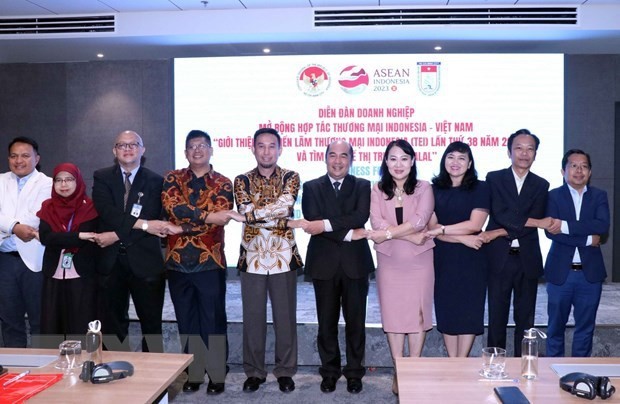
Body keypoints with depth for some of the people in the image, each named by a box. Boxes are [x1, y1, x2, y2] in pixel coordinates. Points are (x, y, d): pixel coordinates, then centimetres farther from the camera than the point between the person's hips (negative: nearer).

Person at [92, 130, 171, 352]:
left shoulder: (155, 181, 3)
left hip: (145, 261, -1)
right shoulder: (102, 177, 6)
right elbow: (106, 212, -10)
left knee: (152, 322, 5)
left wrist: (117, 235, -14)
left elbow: (154, 220, -8)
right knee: (112, 323, 10)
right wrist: (142, 224, -21)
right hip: (111, 260, 1)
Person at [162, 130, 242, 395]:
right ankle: (193, 374, 25)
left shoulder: (223, 184, 2)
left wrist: (181, 227, -15)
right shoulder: (172, 178, 6)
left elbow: (217, 220, -12)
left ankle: (216, 376, 19)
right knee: (187, 322, 12)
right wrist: (206, 215, -21)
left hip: (210, 262, -2)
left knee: (213, 321, 6)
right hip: (178, 262, 2)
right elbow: (172, 207, -13)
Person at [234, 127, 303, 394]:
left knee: (285, 316, 7)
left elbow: (286, 204, -15)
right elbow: (247, 213, -10)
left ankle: (285, 371, 21)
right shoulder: (242, 180, 5)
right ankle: (254, 372, 22)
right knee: (253, 317, 8)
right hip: (252, 257, 1)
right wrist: (278, 217, -13)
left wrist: (256, 213, -13)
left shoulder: (290, 177, 3)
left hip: (283, 257, -1)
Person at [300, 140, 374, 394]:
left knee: (355, 321, 7)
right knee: (327, 322, 9)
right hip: (324, 263, 0)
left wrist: (326, 224, -21)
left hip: (355, 262, 0)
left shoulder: (362, 186, 6)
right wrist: (347, 234, -16)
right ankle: (329, 372, 23)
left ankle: (354, 372, 21)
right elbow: (312, 221, -9)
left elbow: (361, 217, -12)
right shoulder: (312, 187, 6)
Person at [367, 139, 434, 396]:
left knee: (417, 313, 4)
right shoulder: (378, 190, 2)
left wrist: (387, 233, -18)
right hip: (389, 262, 1)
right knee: (392, 314, 6)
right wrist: (411, 236, -16)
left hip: (419, 261, -1)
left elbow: (419, 220, -15)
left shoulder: (423, 188, -1)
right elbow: (377, 223, -10)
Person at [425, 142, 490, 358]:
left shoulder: (480, 188, 1)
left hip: (471, 259, -2)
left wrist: (441, 229, -10)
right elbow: (431, 226, -2)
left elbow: (475, 224, -9)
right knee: (446, 310, 5)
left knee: (469, 310, 1)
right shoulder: (435, 190, 7)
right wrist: (462, 238, -14)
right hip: (443, 259, 2)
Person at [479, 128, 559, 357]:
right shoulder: (494, 178, 3)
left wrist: (498, 233, -13)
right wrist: (537, 222, -13)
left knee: (525, 318, 9)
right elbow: (500, 214, -12)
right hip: (499, 258, -2)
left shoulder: (541, 185, 8)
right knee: (497, 318, 4)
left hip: (528, 259, 2)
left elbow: (533, 223, -5)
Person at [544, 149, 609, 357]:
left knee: (585, 327, 11)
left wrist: (567, 226, -21)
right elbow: (551, 231, -14)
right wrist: (588, 239, -15)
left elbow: (603, 225, -13)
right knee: (556, 326, 8)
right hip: (560, 272, -2)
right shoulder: (553, 196, 0)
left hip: (590, 272, 2)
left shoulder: (599, 196, 6)